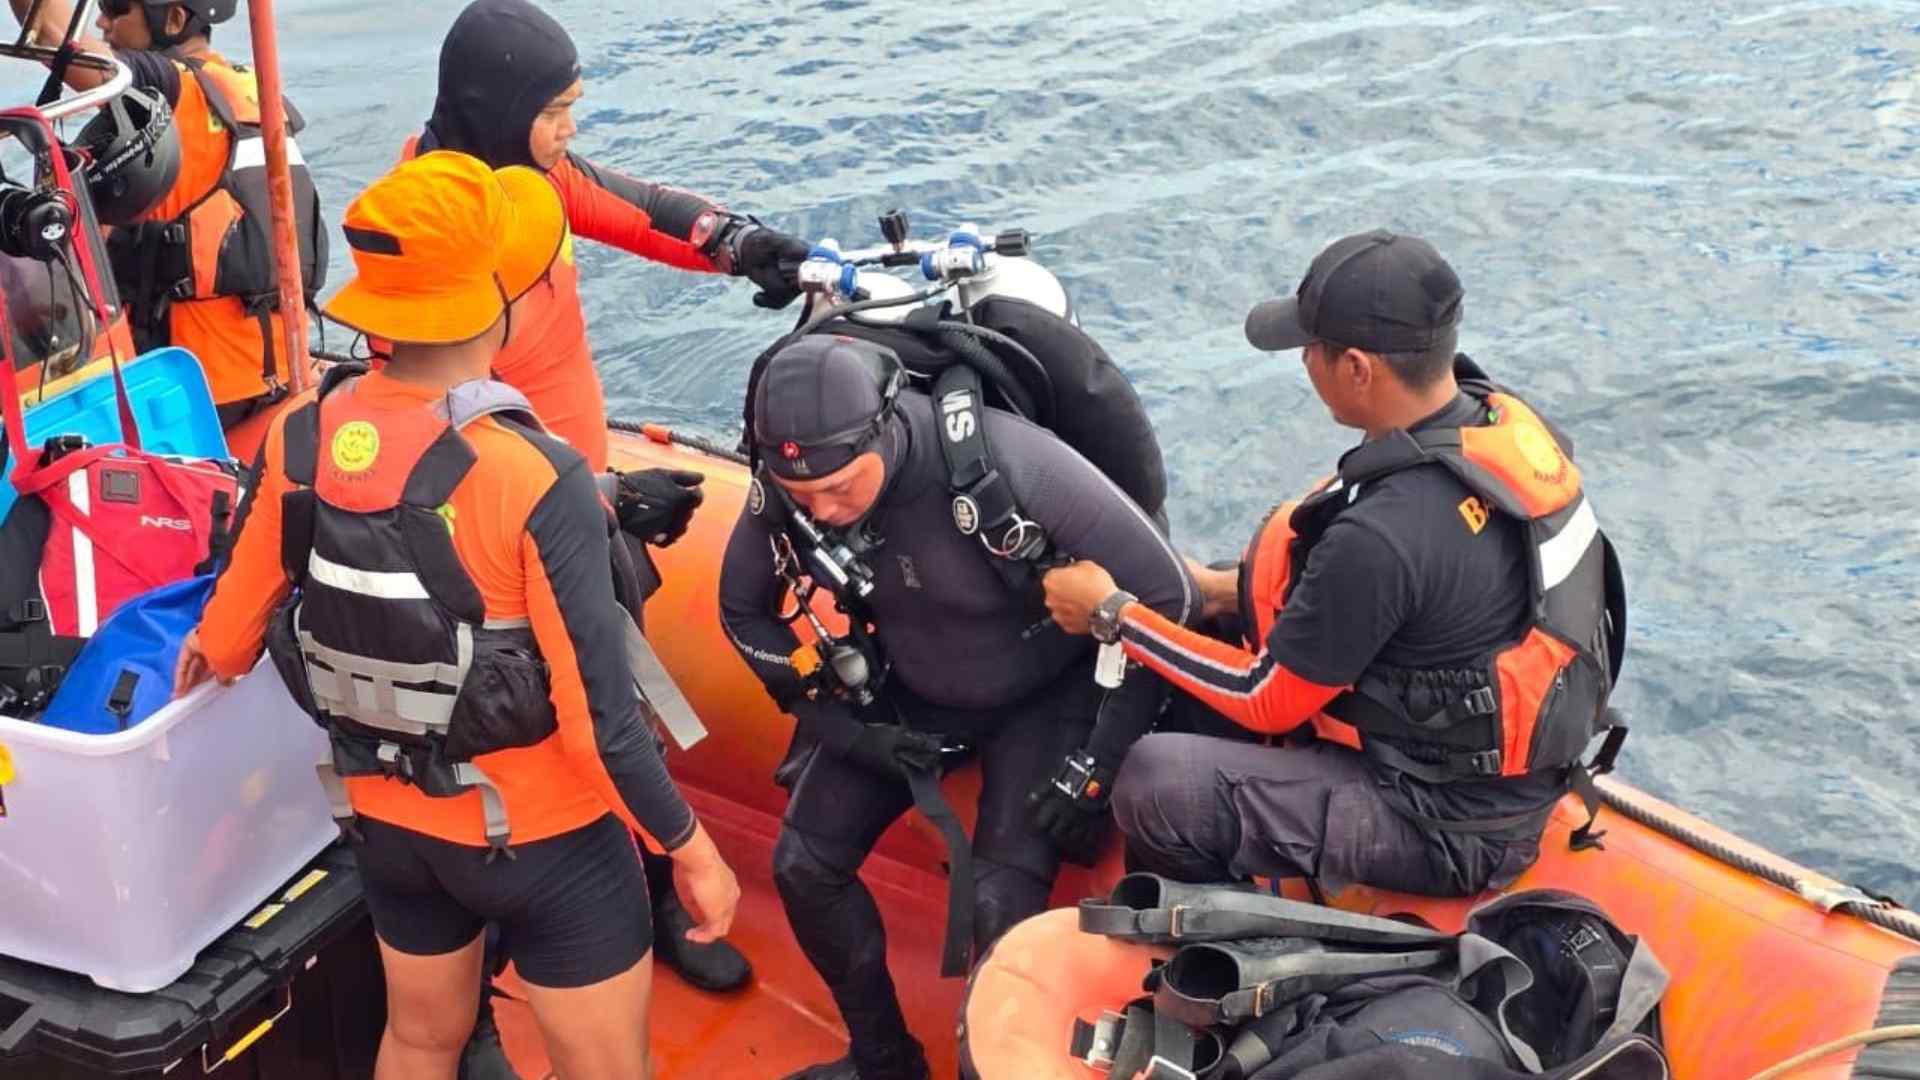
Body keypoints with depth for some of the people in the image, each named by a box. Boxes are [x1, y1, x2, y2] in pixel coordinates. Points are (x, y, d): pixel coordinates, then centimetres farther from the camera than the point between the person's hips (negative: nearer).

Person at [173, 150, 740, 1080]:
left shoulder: (300, 440, -12)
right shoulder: (536, 479, -29)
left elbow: (239, 620, 4)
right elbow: (598, 716, -26)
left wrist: (210, 653, 28)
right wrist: (690, 846, -12)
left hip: (388, 817, 5)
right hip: (542, 833, -5)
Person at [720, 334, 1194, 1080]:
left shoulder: (1001, 461, -36)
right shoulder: (781, 492, -21)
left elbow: (1164, 595, -26)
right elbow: (744, 611, 0)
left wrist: (1097, 762, -21)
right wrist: (844, 726, -9)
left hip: (1040, 695, -4)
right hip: (907, 690, 5)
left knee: (998, 904, -20)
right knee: (805, 866, -3)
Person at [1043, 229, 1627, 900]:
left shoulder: (1382, 535, -32)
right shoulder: (1506, 419, -6)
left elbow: (1265, 701, -17)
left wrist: (1113, 615, -7)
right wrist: (1226, 588, 9)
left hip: (1449, 828, -9)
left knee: (1155, 781, -15)